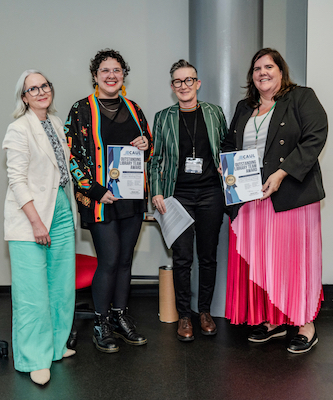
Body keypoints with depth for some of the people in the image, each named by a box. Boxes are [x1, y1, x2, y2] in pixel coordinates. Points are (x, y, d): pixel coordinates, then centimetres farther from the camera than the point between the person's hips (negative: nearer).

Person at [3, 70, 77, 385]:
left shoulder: (55, 123, 14)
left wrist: (70, 210, 16)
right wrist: (36, 221, -18)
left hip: (62, 212, 7)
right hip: (30, 217, -7)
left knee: (62, 283, 11)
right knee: (33, 288, -3)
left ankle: (55, 345, 27)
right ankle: (35, 359, 10)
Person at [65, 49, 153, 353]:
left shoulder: (133, 109, 13)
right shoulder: (82, 110, -1)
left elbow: (150, 149, 21)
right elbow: (72, 156, -6)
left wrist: (145, 145, -3)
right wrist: (95, 190, -14)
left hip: (132, 196, 5)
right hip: (101, 198, -5)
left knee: (125, 259, 10)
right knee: (110, 260, -4)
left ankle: (120, 317, 26)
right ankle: (101, 324, 14)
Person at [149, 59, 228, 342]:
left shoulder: (214, 113, 7)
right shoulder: (163, 118, 6)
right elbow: (156, 159, 8)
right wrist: (157, 192, -1)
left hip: (211, 192, 1)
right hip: (178, 194, -1)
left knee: (208, 255, 7)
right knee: (182, 257, 0)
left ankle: (205, 310, 24)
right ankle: (184, 315, 15)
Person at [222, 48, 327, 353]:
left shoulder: (302, 98, 2)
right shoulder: (244, 108, 19)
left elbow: (315, 137, -10)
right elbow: (230, 145, 25)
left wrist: (282, 173, -18)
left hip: (292, 194, -5)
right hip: (251, 197, 5)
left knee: (296, 257, 0)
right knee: (260, 258, 7)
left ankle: (306, 324, 15)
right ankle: (272, 321, 21)